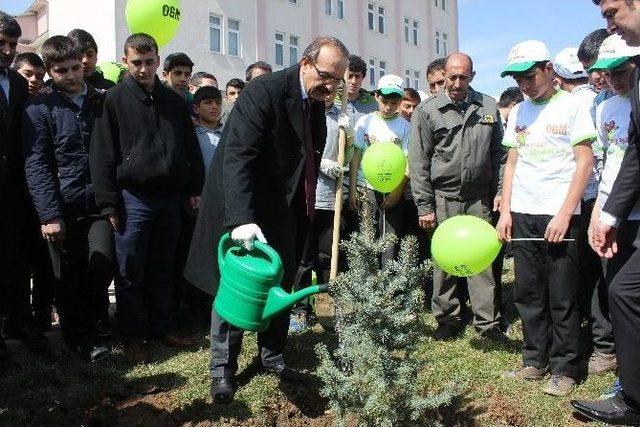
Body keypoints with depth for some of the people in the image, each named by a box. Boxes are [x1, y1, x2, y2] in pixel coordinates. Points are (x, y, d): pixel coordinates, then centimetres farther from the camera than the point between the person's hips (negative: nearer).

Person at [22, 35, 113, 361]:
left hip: (99, 203, 2)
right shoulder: (39, 108, 1)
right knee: (69, 279, 6)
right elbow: (36, 165, -5)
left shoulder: (103, 102, 10)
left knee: (103, 265, -7)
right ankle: (80, 339, 25)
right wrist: (49, 214, -12)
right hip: (63, 209, -2)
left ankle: (85, 321, 21)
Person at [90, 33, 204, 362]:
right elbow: (102, 156, -5)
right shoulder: (114, 100, -1)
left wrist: (194, 190, 9)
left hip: (170, 197, 4)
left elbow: (191, 149, 16)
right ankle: (133, 336, 15)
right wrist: (109, 203, -10)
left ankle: (160, 329, 24)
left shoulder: (174, 101, 12)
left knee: (162, 272, 12)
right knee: (130, 273, 3)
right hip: (133, 197, -4)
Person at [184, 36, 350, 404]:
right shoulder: (264, 92, -20)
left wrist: (306, 211, 9)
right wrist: (242, 219, -39)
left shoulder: (317, 103, 4)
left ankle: (272, 356, 31)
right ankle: (223, 368, 18)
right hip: (243, 212, -7)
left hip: (283, 214, 7)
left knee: (281, 287, 14)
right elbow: (237, 156, -29)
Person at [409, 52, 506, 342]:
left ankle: (487, 321, 10)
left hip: (479, 197, 2)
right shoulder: (427, 111, -1)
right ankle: (448, 318, 18)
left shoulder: (488, 107, 7)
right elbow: (418, 163, -2)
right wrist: (424, 206, -6)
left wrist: (500, 192, 5)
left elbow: (498, 154, 12)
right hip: (443, 197, -1)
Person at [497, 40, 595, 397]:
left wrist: (565, 214, -13)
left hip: (560, 215, -5)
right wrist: (505, 211, 7)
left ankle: (565, 369, 12)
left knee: (562, 298, 0)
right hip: (523, 214, 5)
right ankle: (535, 361, 21)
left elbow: (585, 162, -7)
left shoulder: (571, 105, -2)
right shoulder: (518, 112, 13)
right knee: (528, 294, 9)